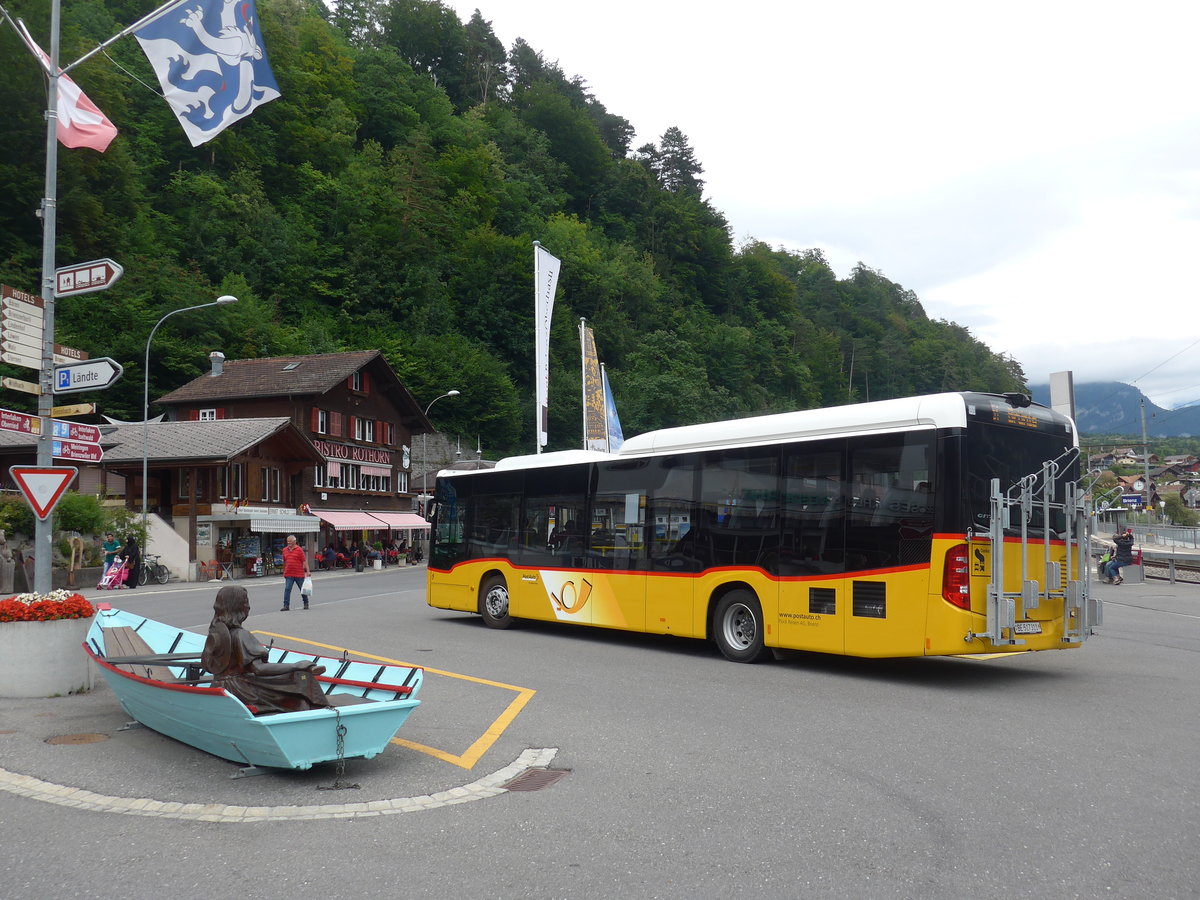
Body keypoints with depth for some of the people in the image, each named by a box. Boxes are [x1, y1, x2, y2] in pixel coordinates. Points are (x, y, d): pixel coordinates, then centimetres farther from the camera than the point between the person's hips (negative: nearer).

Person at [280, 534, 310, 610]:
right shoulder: (285, 550, 8)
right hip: (289, 575, 3)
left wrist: (308, 571, -12)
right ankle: (286, 605, -4)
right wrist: (284, 571, 20)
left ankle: (306, 604, 24)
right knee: (287, 589, -6)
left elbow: (304, 561, -7)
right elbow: (284, 562, 18)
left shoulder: (299, 549, -5)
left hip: (299, 574, -3)